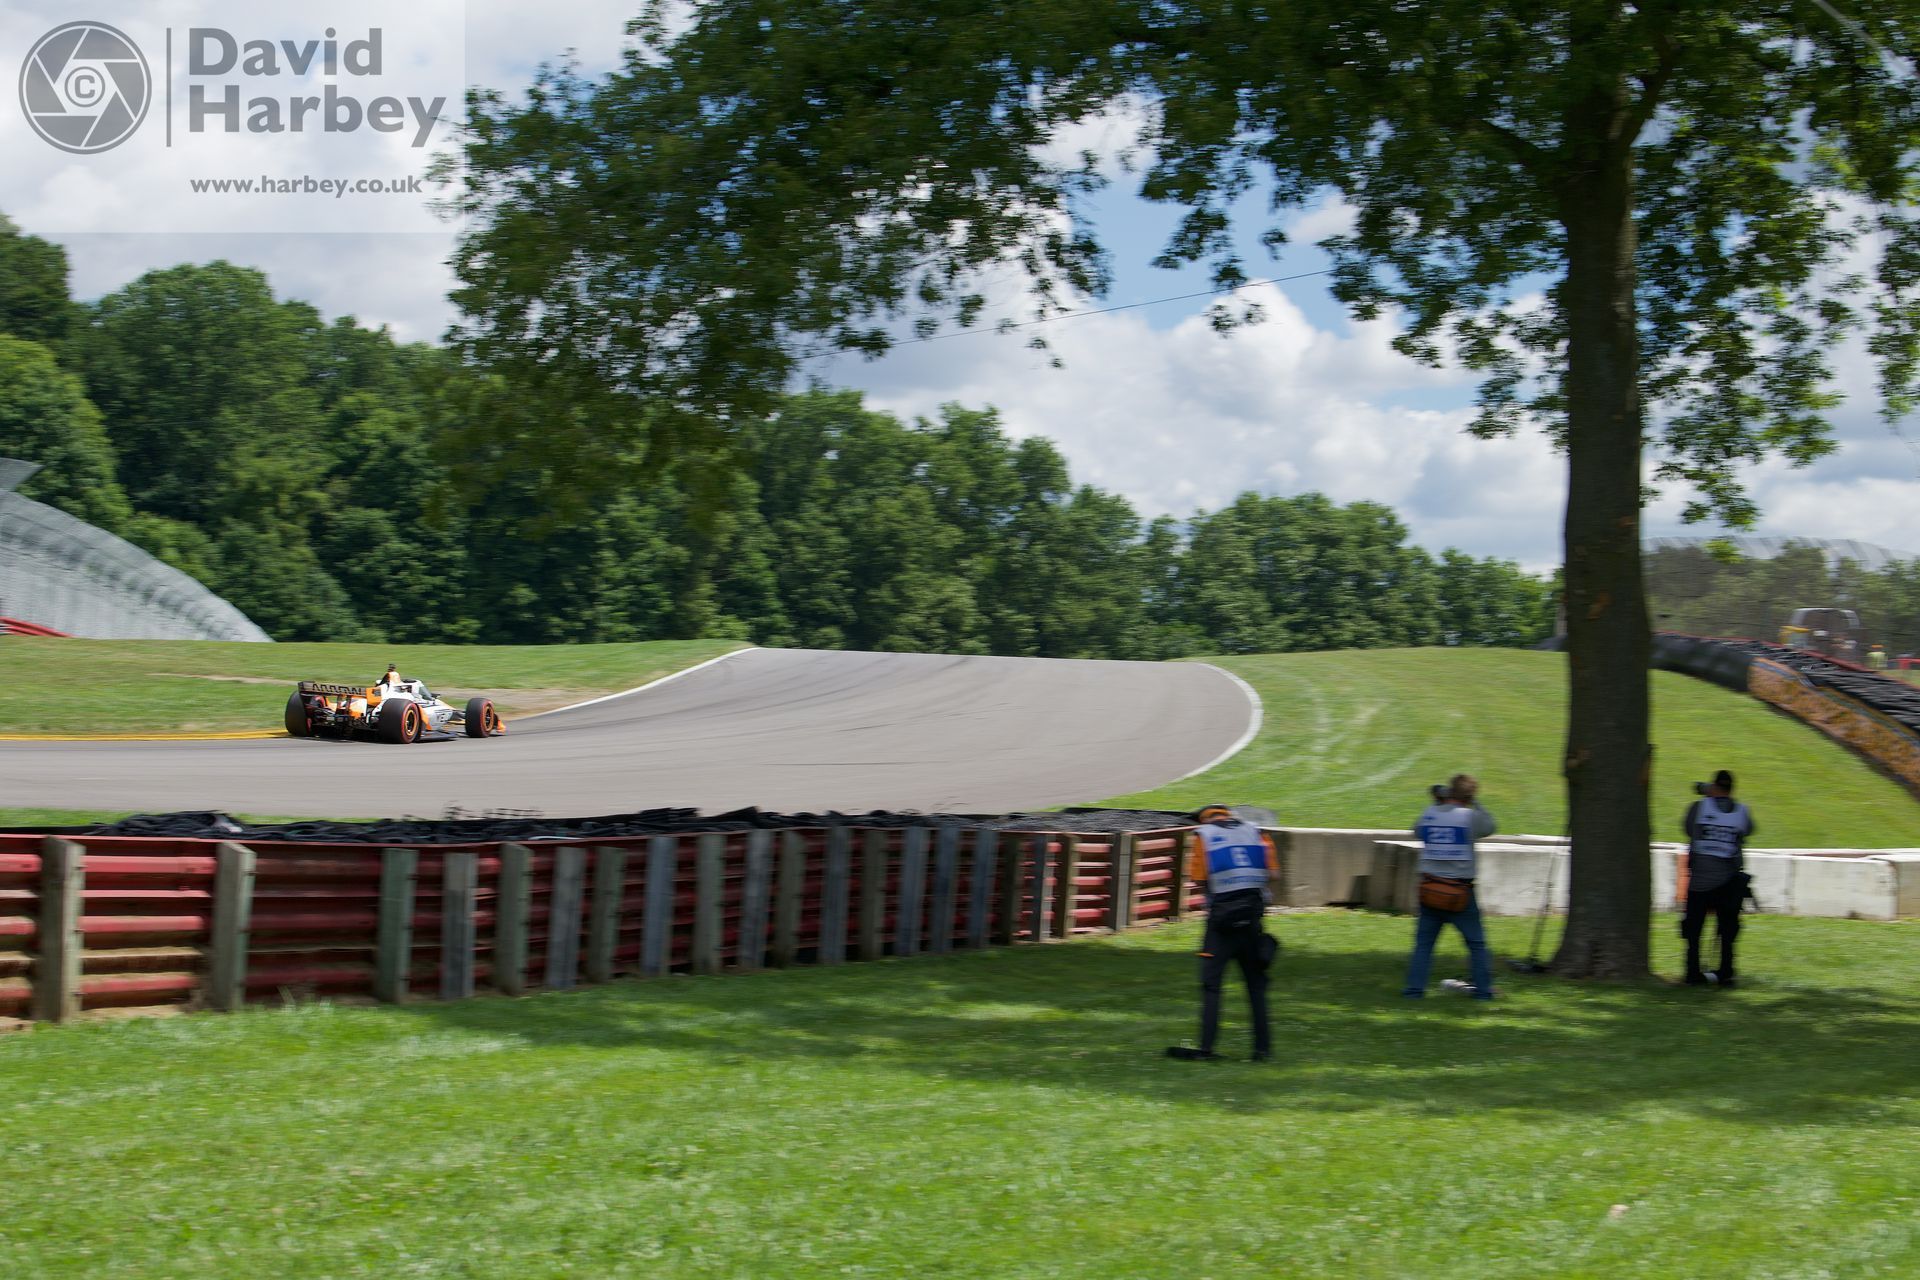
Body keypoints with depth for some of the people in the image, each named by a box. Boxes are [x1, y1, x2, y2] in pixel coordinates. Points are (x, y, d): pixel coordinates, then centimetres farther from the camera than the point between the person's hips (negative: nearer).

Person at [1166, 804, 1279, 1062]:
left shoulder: (1202, 835, 3)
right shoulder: (1257, 833, 12)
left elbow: (1198, 878, -3)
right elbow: (1272, 874, 5)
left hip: (1221, 918, -3)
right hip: (1253, 919, 3)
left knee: (1211, 984, -1)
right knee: (1256, 983, 11)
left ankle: (1206, 1047, -9)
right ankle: (1263, 1047, 9)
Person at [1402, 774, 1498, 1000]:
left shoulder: (1429, 814, 0)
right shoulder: (1470, 816, -9)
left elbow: (1417, 831, 20)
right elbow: (1489, 827, 10)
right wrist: (1475, 804, 16)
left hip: (1429, 891, 3)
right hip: (1460, 894, -3)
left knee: (1424, 943, 10)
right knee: (1477, 943, 11)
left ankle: (1414, 987, 5)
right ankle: (1482, 989, 14)